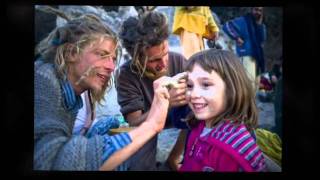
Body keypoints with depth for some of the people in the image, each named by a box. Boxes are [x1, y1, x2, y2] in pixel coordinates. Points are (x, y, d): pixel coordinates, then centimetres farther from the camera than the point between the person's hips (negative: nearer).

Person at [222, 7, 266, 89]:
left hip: (258, 56, 8)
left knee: (256, 82, 11)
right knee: (250, 80, -21)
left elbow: (263, 39, 1)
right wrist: (237, 37, -14)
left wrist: (260, 25, -5)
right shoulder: (243, 20, -1)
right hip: (246, 55, -8)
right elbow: (227, 26, -11)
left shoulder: (261, 25, 18)